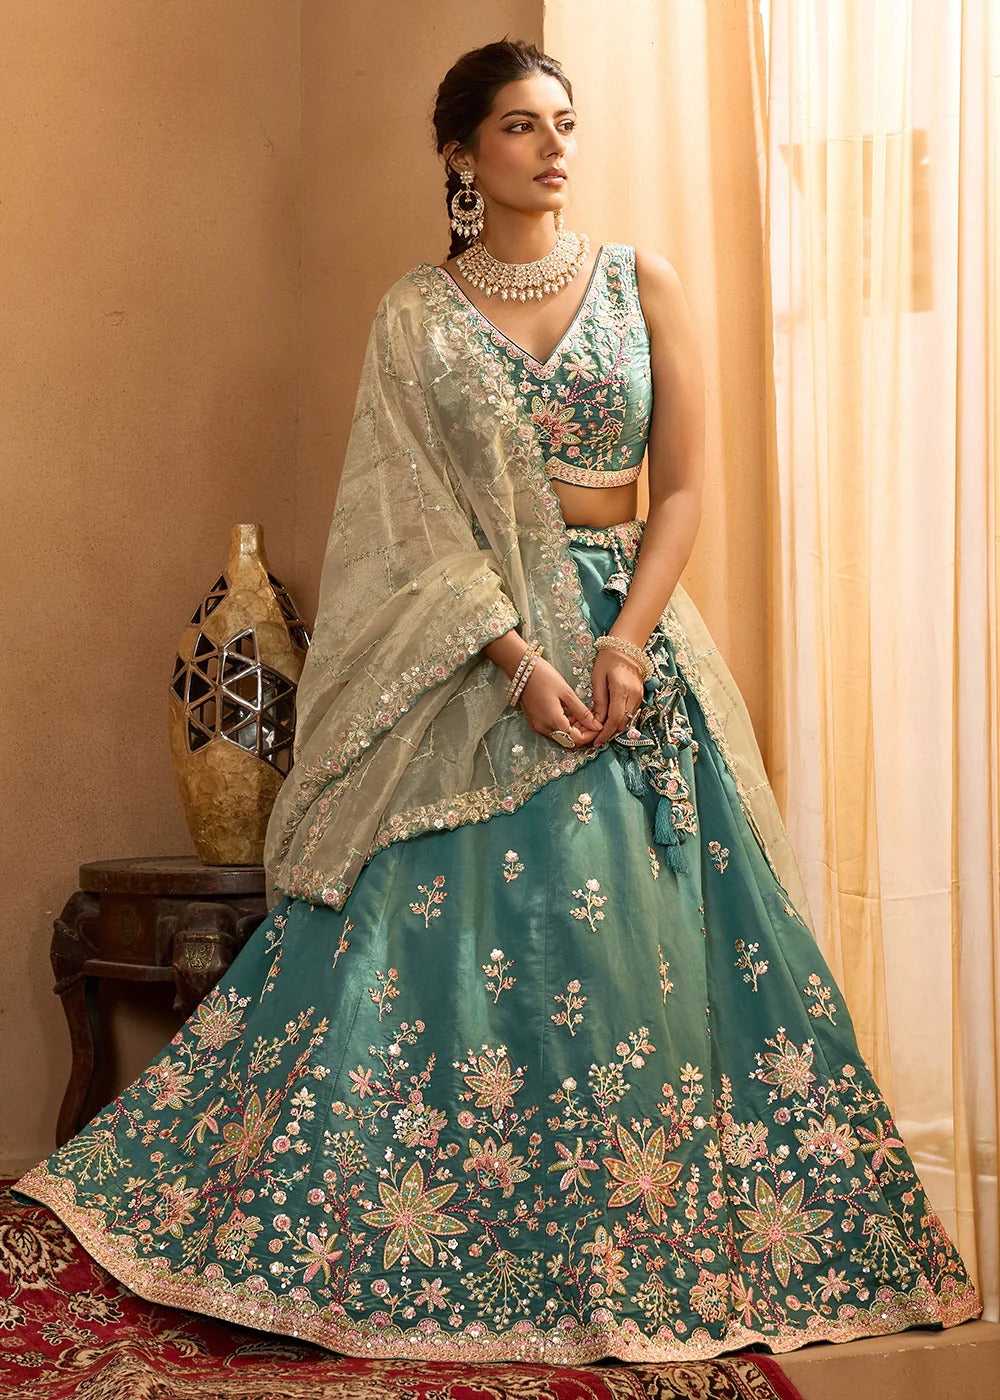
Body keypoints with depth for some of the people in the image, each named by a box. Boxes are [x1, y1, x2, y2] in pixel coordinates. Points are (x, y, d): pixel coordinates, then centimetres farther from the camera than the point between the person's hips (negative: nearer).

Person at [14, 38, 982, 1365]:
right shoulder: (414, 317, 4)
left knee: (641, 939, -1)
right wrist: (517, 657, -15)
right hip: (468, 650, -1)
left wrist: (623, 644, -12)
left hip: (628, 626, 1)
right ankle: (443, 1254, 9)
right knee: (438, 935, -4)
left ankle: (642, 1248, 12)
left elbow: (680, 489, 2)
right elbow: (414, 520, -3)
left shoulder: (644, 285, 7)